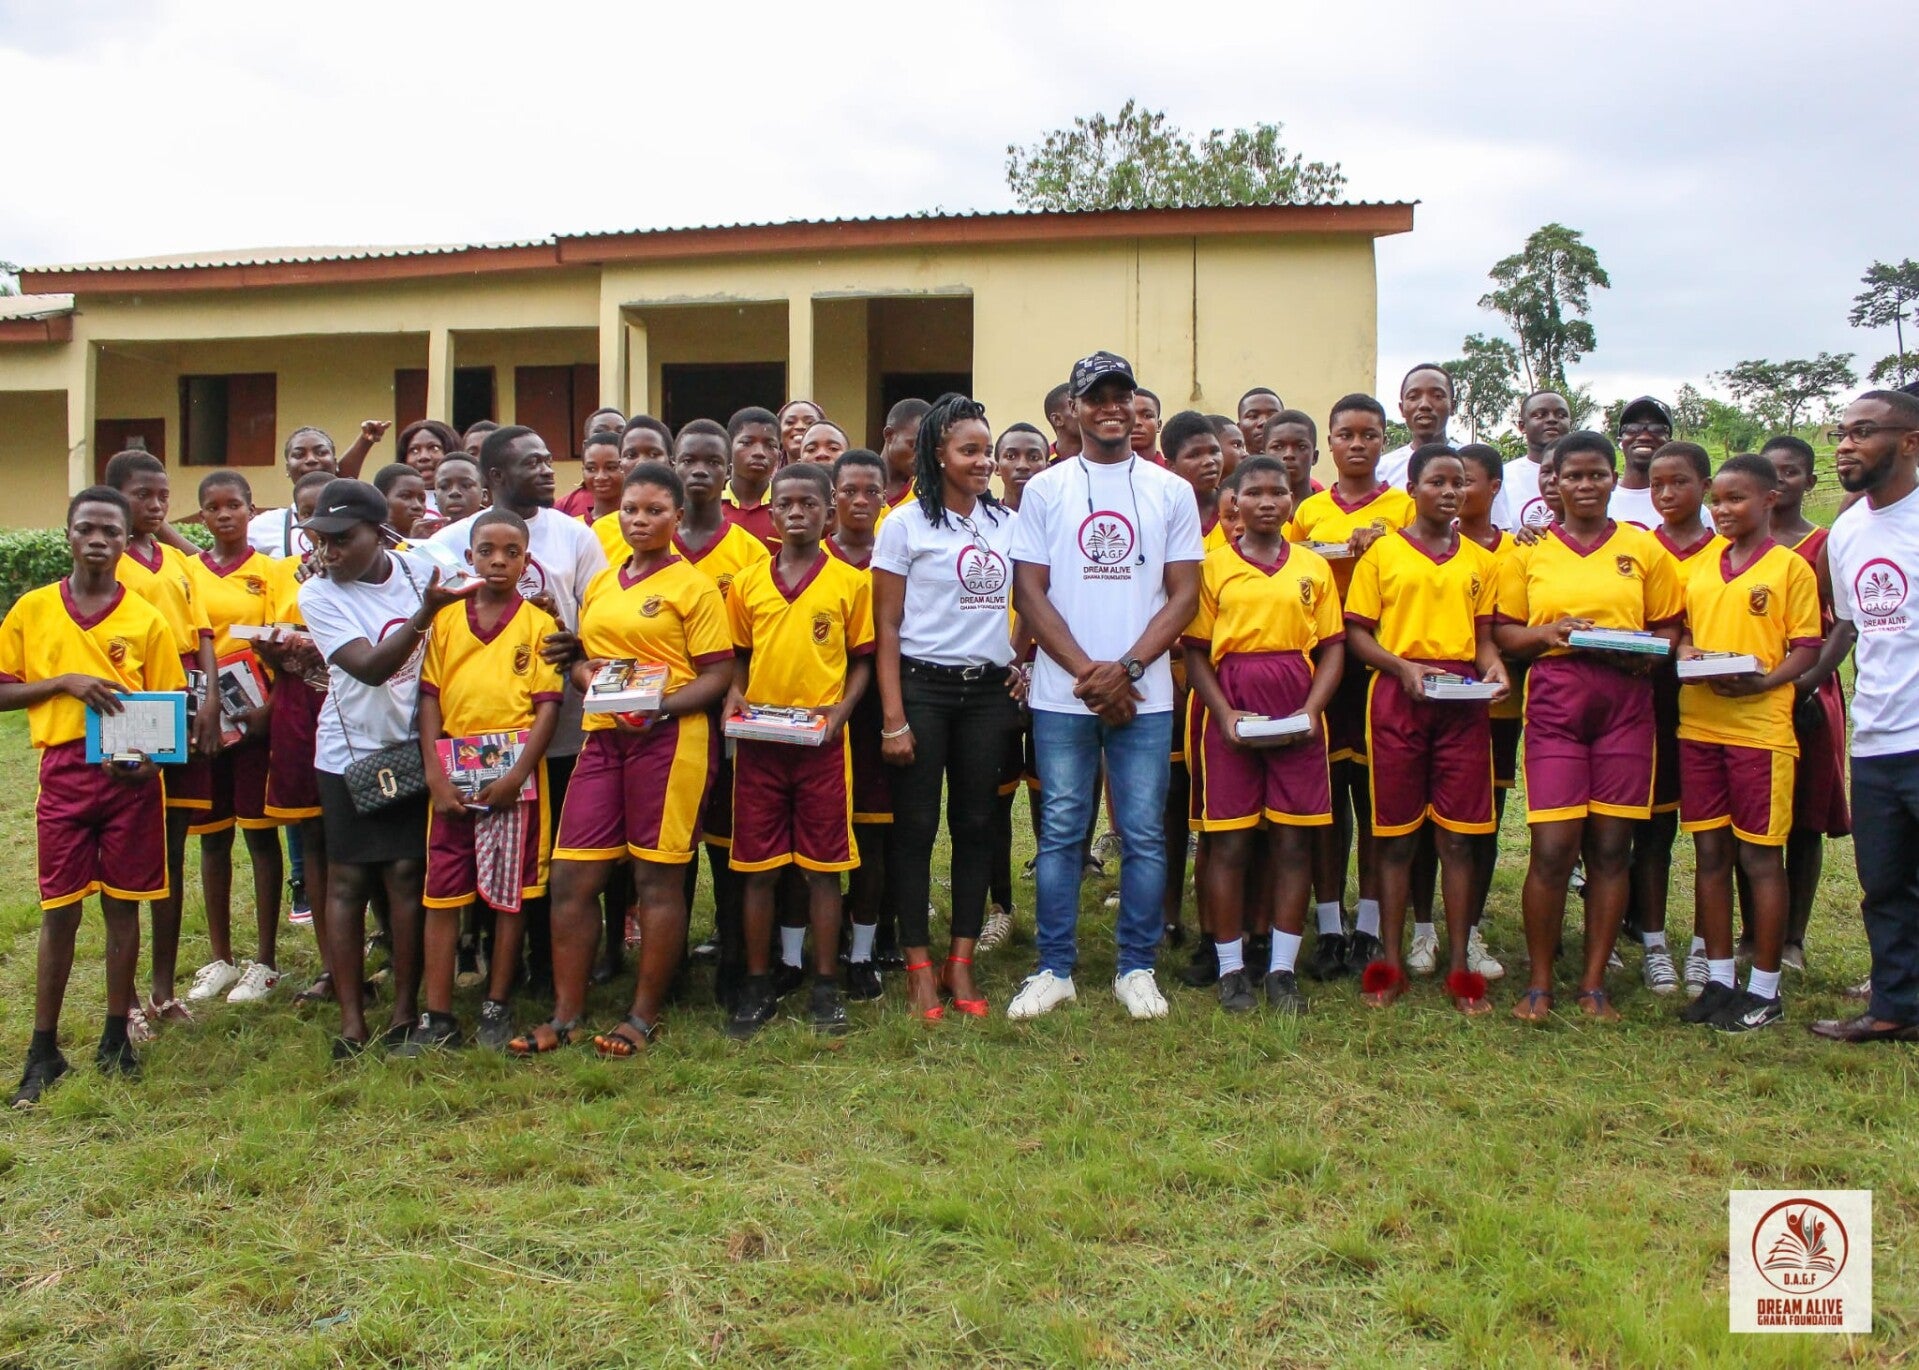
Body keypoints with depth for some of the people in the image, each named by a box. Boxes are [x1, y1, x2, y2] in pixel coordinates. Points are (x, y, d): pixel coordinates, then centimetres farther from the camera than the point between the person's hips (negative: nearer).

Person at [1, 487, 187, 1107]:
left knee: (122, 907, 7)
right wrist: (64, 682, -11)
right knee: (59, 911, 3)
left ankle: (116, 1037, 19)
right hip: (64, 772, 0)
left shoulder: (146, 620, 3)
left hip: (132, 776, 0)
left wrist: (153, 755, -14)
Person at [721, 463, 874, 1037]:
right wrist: (733, 698, -4)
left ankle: (825, 986, 15)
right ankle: (757, 986, 17)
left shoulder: (850, 582, 1)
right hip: (758, 742, 2)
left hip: (821, 743, -2)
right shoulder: (747, 582, 7)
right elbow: (738, 656, 14)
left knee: (823, 865, 4)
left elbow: (862, 661, 5)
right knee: (756, 866, 6)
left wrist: (839, 712, -10)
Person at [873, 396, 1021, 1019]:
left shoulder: (1007, 523, 9)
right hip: (924, 686, -4)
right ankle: (919, 964, 10)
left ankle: (961, 962, 16)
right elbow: (887, 626, -5)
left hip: (990, 689, 4)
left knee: (976, 824, 6)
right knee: (916, 826, 0)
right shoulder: (907, 524, -3)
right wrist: (893, 717, -11)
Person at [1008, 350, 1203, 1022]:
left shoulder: (1171, 491, 6)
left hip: (1144, 695, 1)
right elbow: (1030, 592, 1)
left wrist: (1127, 667, -10)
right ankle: (1054, 969, 15)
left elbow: (1184, 593, 3)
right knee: (1060, 833, 5)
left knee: (1144, 835, 4)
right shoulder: (1045, 489, 5)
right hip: (1061, 694, 0)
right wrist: (1088, 671, -9)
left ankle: (1136, 968, 17)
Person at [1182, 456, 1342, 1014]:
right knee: (1229, 842, 1)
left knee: (1293, 841, 3)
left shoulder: (1313, 567, 9)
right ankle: (1231, 968, 12)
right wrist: (1224, 715, -11)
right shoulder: (1213, 565, 4)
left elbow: (1333, 647, 8)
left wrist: (1312, 710, -7)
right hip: (1232, 713, -2)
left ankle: (1282, 969, 13)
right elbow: (1196, 651, 2)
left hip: (1297, 717, 2)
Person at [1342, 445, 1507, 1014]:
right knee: (1397, 833, 3)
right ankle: (1390, 964, 10)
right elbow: (1357, 631, 2)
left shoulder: (1479, 559, 14)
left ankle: (1459, 968, 9)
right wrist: (1404, 667, -14)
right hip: (1398, 695, -2)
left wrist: (1494, 667, -7)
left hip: (1463, 699, 2)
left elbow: (1483, 634, 15)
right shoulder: (1383, 551, 5)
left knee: (1457, 834, 3)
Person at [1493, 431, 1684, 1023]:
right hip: (1555, 701, -1)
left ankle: (1594, 984, 14)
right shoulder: (1530, 551, 9)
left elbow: (1669, 627, 12)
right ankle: (1539, 983, 7)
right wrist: (1549, 632, -10)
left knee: (1612, 846, 2)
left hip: (1625, 702, 1)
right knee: (1552, 848, -7)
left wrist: (1646, 653, -9)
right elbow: (1503, 630, 9)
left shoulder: (1643, 547, 10)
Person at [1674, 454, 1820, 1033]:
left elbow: (1807, 648, -3)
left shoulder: (1790, 567, -1)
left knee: (1761, 855, 0)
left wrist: (1762, 682, -20)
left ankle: (1764, 989, 9)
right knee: (1709, 852, 9)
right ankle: (1719, 979, 19)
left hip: (1760, 726, -5)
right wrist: (1684, 654, -4)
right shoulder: (1698, 567, 13)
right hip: (1697, 724, 5)